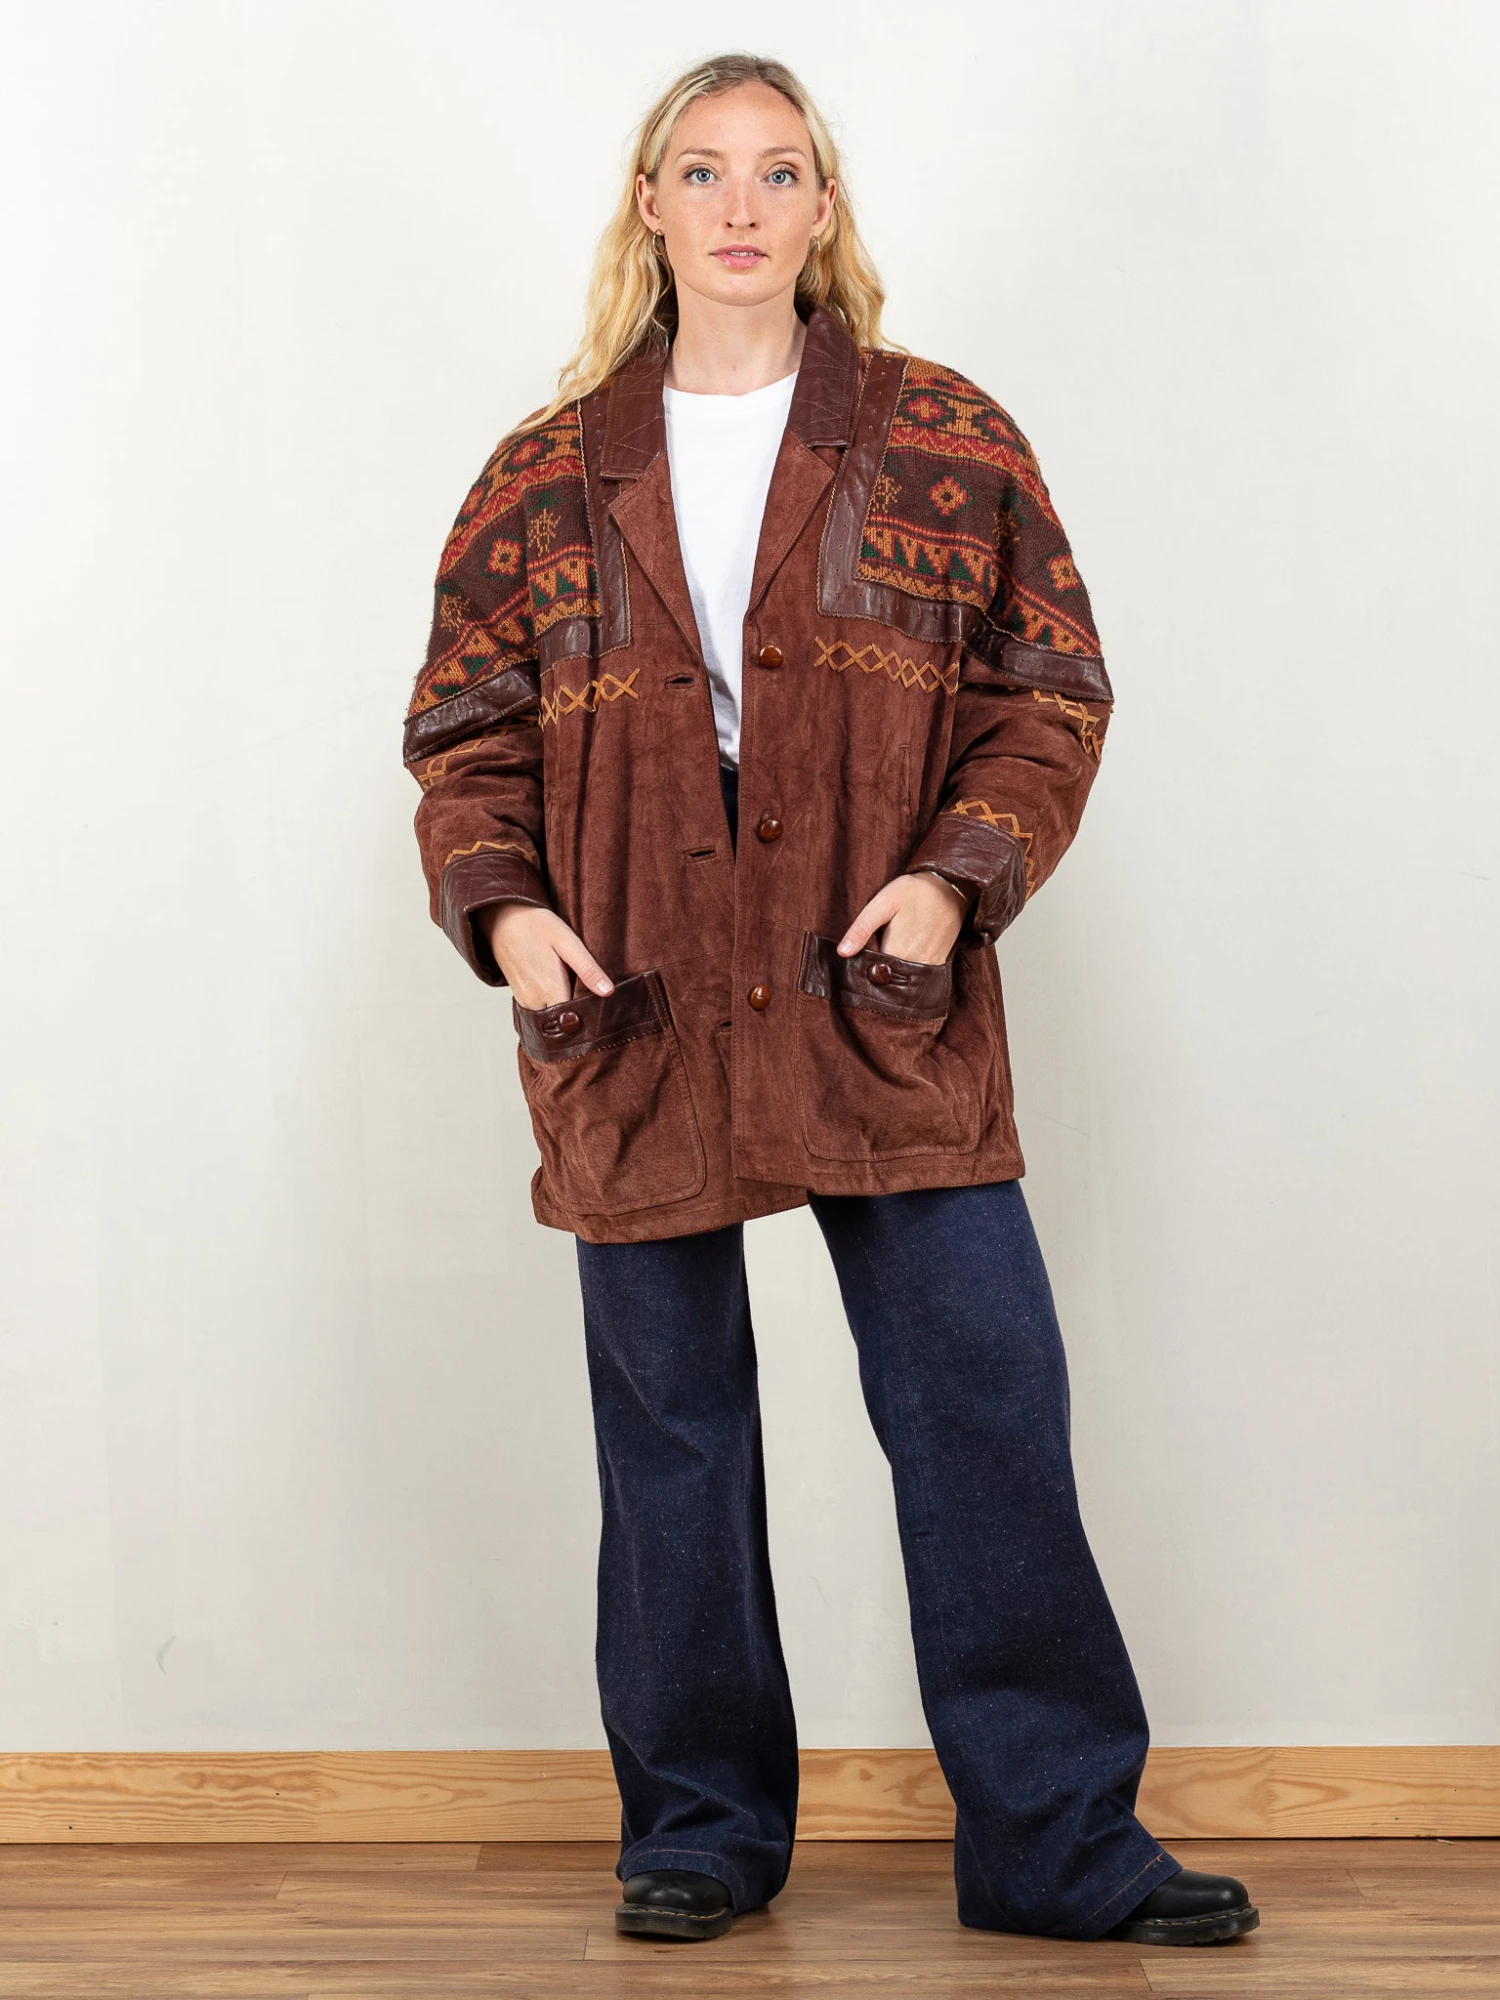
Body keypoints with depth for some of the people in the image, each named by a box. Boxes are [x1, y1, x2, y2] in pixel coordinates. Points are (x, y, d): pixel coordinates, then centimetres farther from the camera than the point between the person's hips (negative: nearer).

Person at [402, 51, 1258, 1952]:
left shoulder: (947, 446, 5)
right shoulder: (546, 478, 8)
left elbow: (1051, 695, 5)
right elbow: (466, 727, 10)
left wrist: (958, 875, -11)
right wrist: (500, 906, -7)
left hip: (888, 1013, -1)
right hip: (634, 1025, 1)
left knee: (986, 1408, -1)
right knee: (672, 1437, 9)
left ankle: (1056, 1842, 12)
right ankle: (699, 1828, 24)